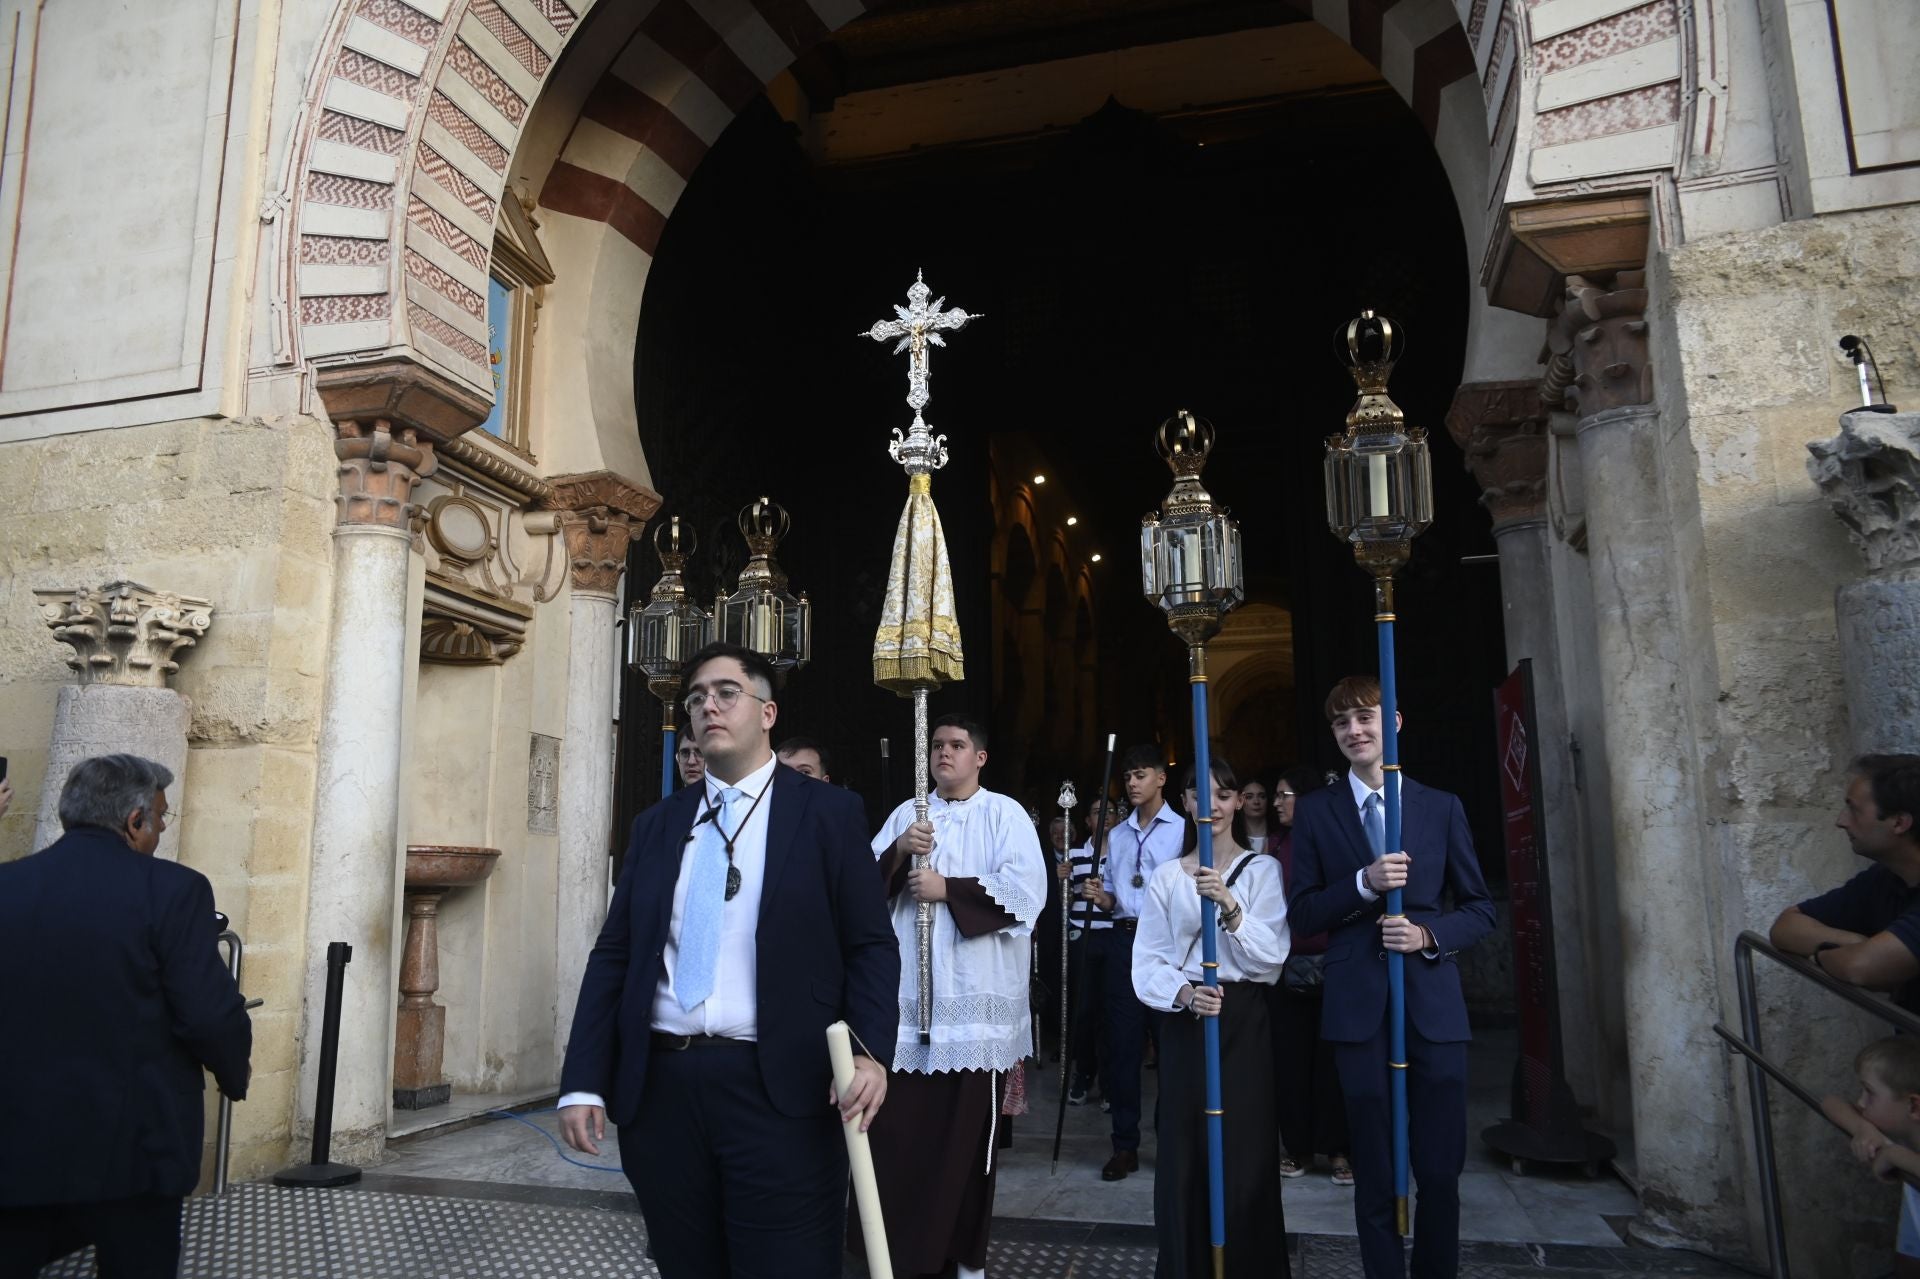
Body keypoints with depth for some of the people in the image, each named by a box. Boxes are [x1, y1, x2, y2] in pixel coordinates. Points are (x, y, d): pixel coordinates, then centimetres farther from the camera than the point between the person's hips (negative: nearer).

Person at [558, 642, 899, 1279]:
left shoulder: (828, 811, 2)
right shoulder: (656, 823, 12)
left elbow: (872, 945, -2)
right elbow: (613, 956, 9)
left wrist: (870, 1052, -17)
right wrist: (584, 1082, 1)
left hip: (778, 1090, -4)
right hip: (660, 1087, 4)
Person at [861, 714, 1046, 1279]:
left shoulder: (1005, 814, 2)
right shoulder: (906, 814, 13)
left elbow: (1026, 888, -11)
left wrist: (948, 888, -12)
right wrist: (898, 851, -12)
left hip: (974, 996, -2)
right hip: (907, 992, 3)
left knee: (967, 1127, 5)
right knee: (898, 1124, 1)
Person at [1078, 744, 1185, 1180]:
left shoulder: (1183, 830, 0)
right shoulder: (1115, 836, 17)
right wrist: (1098, 896, -2)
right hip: (1122, 940, 5)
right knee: (1121, 1041, 5)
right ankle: (1125, 1144, 14)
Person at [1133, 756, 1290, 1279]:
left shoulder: (1262, 869, 3)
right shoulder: (1166, 877, 7)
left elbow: (1271, 957, -9)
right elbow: (1147, 964, 1)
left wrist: (1229, 906, -24)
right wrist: (1183, 993, -19)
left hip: (1243, 1023, -1)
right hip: (1184, 1025, 1)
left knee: (1245, 1158, -1)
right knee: (1183, 1158, 2)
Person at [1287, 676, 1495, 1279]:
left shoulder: (1442, 807, 7)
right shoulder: (1315, 811, 4)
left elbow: (1479, 907, 9)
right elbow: (1301, 914, 1)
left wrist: (1428, 934, -10)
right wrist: (1363, 883, -15)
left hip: (1433, 1002, 1)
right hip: (1358, 1005, 0)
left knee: (1440, 1170, 6)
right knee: (1374, 1175, 9)